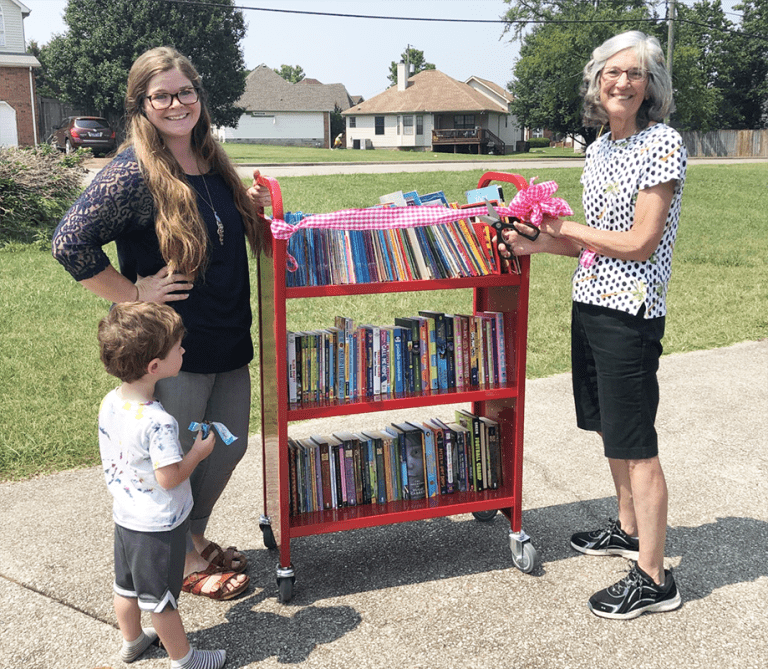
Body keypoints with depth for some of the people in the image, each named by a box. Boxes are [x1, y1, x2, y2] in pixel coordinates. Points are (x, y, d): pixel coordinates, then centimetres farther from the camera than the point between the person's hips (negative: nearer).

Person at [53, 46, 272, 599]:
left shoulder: (210, 162, 7)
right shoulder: (135, 172, -17)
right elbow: (70, 243, -22)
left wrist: (249, 208, 4)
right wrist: (134, 295, -18)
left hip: (228, 340, 8)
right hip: (173, 347, -8)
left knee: (230, 445, 19)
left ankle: (195, 535, 42)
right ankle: (184, 560, 32)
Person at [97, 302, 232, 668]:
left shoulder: (109, 403, -6)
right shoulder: (159, 423, -32)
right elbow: (169, 478, -28)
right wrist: (199, 451, -14)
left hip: (124, 516, 8)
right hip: (158, 525, -7)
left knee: (127, 585, 25)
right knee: (160, 597, 10)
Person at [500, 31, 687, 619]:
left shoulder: (663, 145, -12)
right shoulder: (598, 149, 12)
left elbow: (638, 243, -17)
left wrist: (569, 227, -7)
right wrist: (537, 244, 4)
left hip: (630, 313, -8)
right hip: (590, 304, 8)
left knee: (636, 445, -4)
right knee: (611, 429, 19)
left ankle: (654, 579, 6)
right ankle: (629, 529, 38)